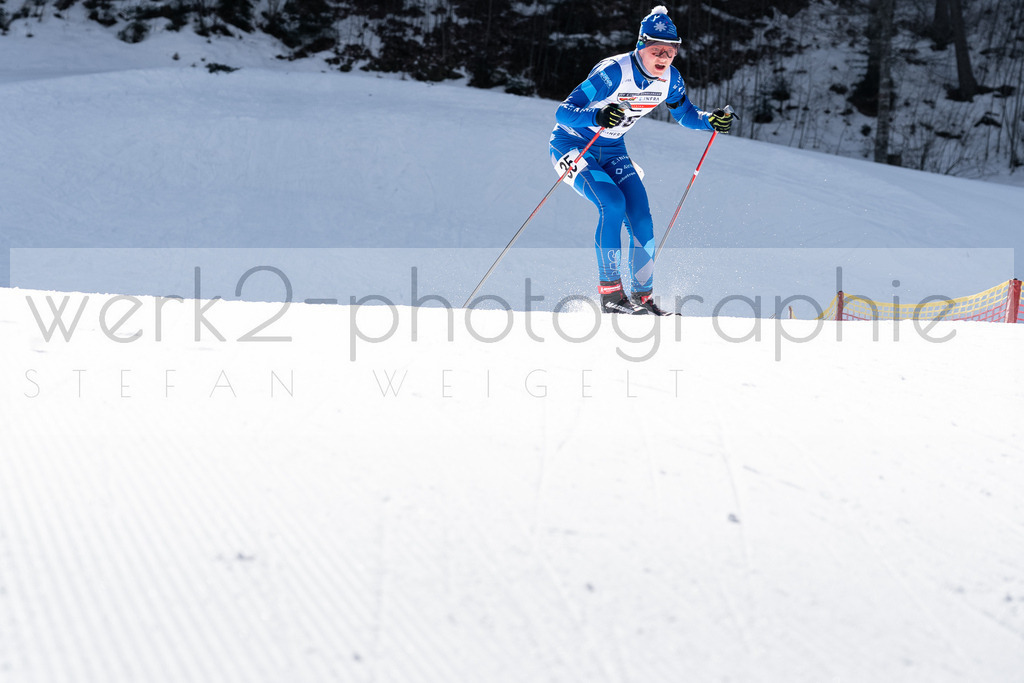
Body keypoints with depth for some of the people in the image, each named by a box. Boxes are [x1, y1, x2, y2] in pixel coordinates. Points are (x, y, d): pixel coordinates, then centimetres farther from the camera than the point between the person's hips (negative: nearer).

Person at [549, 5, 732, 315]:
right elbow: (563, 112, -33)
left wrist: (711, 120, -12)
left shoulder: (670, 79, -9)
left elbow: (686, 116, 10)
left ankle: (642, 298, 4)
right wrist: (597, 117, -53)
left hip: (612, 151, 6)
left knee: (641, 217, -9)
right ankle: (610, 294, -19)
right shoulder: (614, 72, -29)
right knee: (612, 203, -27)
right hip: (573, 145, -6)